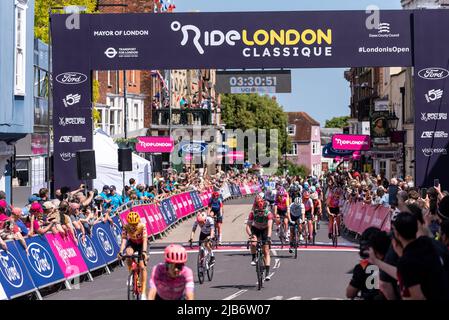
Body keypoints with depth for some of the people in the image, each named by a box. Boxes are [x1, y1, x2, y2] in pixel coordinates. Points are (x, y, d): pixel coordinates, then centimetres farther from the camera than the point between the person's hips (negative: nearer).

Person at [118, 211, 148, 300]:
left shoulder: (142, 226, -32)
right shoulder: (126, 227, -26)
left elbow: (145, 240, -40)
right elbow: (124, 239, -32)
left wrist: (144, 252, -56)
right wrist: (121, 251, -48)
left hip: (141, 244, -2)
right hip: (132, 243, 2)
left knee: (142, 266, -14)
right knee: (129, 254, -34)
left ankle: (143, 292, -9)